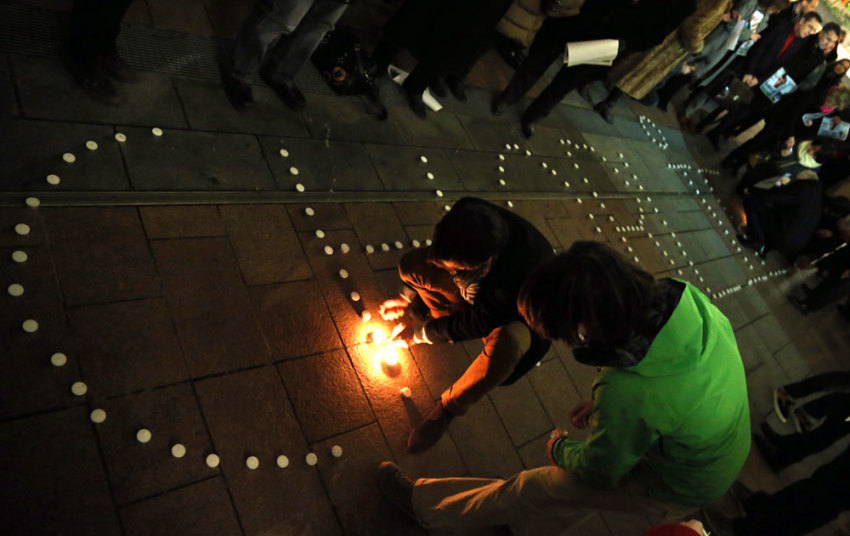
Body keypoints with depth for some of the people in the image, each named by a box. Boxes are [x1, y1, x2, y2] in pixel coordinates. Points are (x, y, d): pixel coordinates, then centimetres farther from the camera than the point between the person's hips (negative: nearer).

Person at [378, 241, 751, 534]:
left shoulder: (627, 395, -42)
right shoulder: (687, 297, -23)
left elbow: (598, 471, -20)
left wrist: (561, 449, 0)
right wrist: (601, 403, 0)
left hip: (676, 490, -6)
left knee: (530, 490, 7)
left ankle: (424, 504, 26)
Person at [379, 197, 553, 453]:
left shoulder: (524, 270, -44)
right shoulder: (468, 217, -31)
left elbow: (483, 323, -27)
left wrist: (423, 332, -17)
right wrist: (413, 302, -3)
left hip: (519, 315, -4)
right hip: (479, 293, 5)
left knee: (504, 343, -41)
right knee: (411, 265, -17)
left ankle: (449, 407, -13)